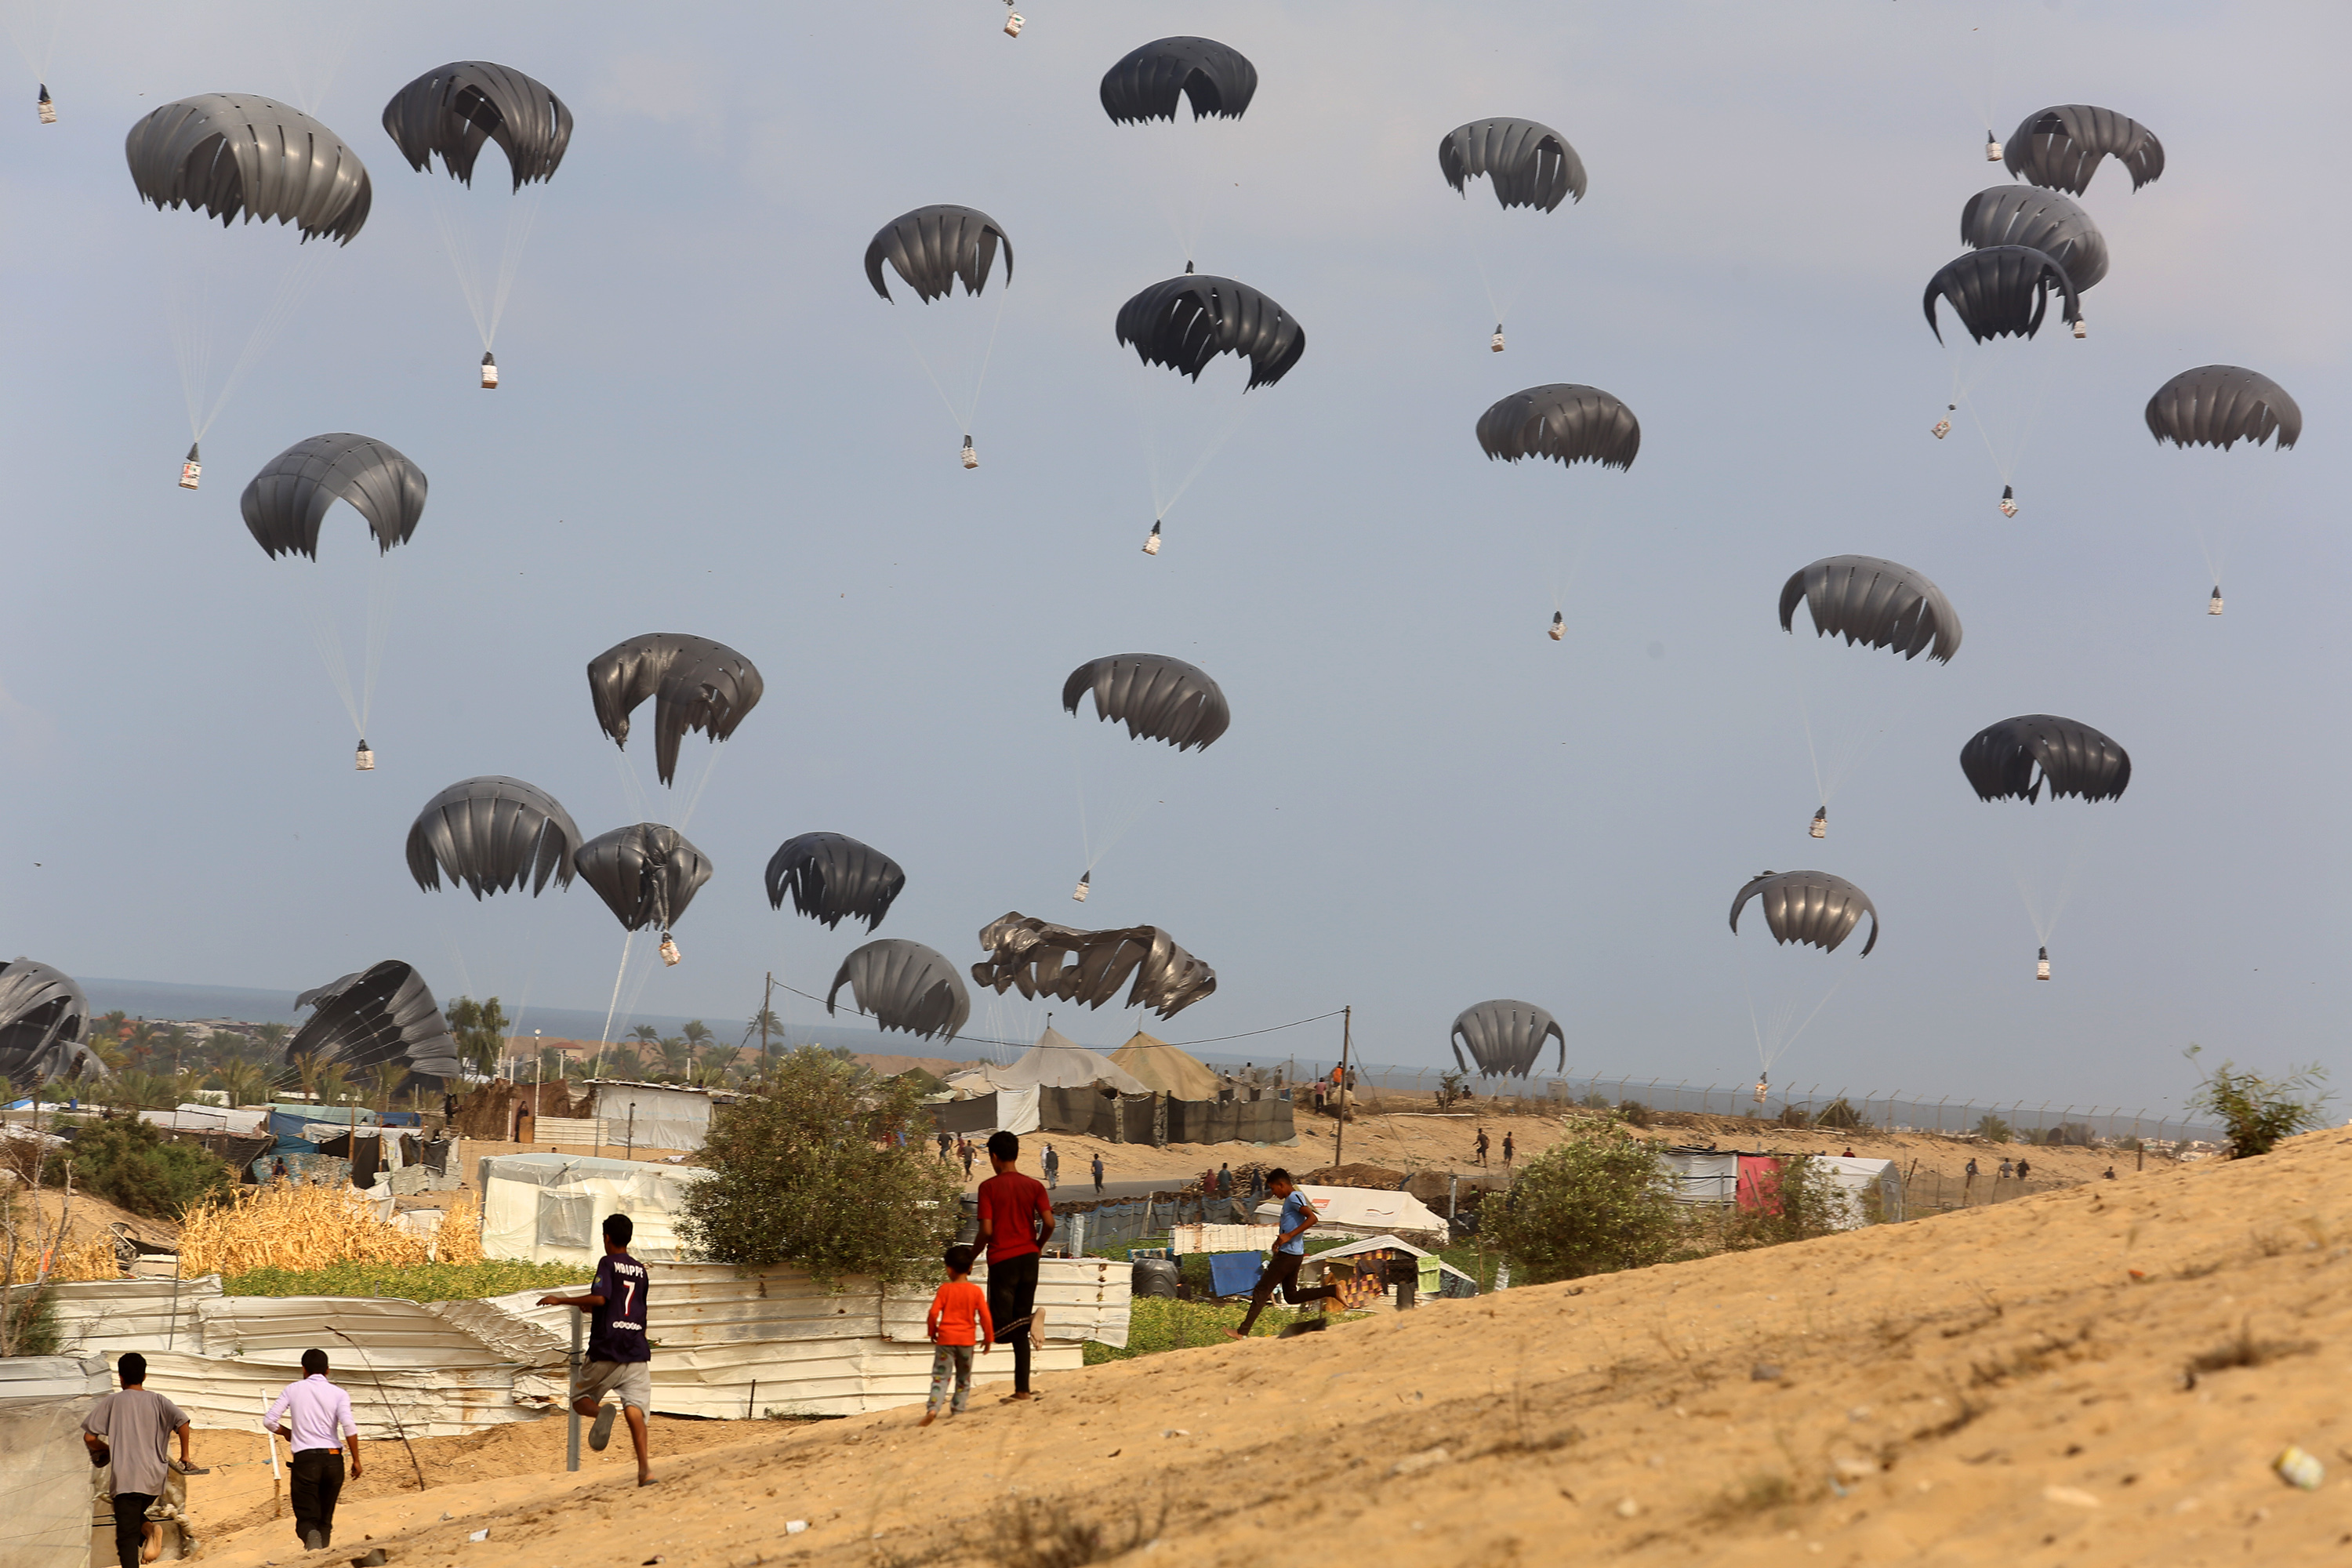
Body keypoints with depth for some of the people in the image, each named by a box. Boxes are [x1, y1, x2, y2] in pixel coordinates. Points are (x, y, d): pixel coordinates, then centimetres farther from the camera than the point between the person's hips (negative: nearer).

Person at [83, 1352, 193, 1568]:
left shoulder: (112, 1402, 2)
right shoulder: (158, 1401, 7)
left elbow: (89, 1438, -1)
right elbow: (182, 1421, -9)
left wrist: (103, 1449, 20)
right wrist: (185, 1456, 2)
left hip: (126, 1479, -3)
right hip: (155, 1479, 3)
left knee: (127, 1536, -4)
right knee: (137, 1512, 28)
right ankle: (148, 1528, -4)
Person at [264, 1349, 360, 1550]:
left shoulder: (293, 1389, 7)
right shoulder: (338, 1394, 4)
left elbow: (269, 1421, 3)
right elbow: (348, 1425, -10)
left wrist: (287, 1433, 23)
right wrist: (356, 1461, -5)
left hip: (305, 1458, -2)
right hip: (333, 1458, 2)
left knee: (306, 1517, -2)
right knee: (325, 1519, 16)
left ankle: (311, 1537, -34)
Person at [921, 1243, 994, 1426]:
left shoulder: (944, 1289, -4)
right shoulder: (976, 1291, -1)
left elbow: (933, 1313, -8)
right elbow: (985, 1316, -3)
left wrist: (932, 1332, 8)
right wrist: (988, 1338, 9)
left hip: (945, 1337, -1)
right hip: (966, 1339, 1)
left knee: (940, 1376, -3)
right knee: (964, 1378, 15)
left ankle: (933, 1409, -20)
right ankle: (958, 1411, 12)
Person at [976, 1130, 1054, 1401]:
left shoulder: (989, 1187, -5)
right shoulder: (1034, 1185, 4)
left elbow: (986, 1230, -12)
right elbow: (1049, 1223, -5)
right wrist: (1037, 1247, 13)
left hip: (1002, 1259, -4)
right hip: (1028, 1257, 4)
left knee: (1001, 1328, 0)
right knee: (1019, 1331, 12)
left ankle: (1031, 1321, -31)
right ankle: (1022, 1389, 9)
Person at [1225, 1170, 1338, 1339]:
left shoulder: (1294, 1198, -14)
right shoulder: (1291, 1199, 17)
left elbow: (1312, 1218, -27)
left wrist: (1289, 1236, -29)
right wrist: (1280, 1239, 14)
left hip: (1288, 1254, -10)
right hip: (1294, 1255, 10)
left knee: (1262, 1290, -6)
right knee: (1291, 1297, 16)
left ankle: (1243, 1332, -4)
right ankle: (1332, 1291, 10)